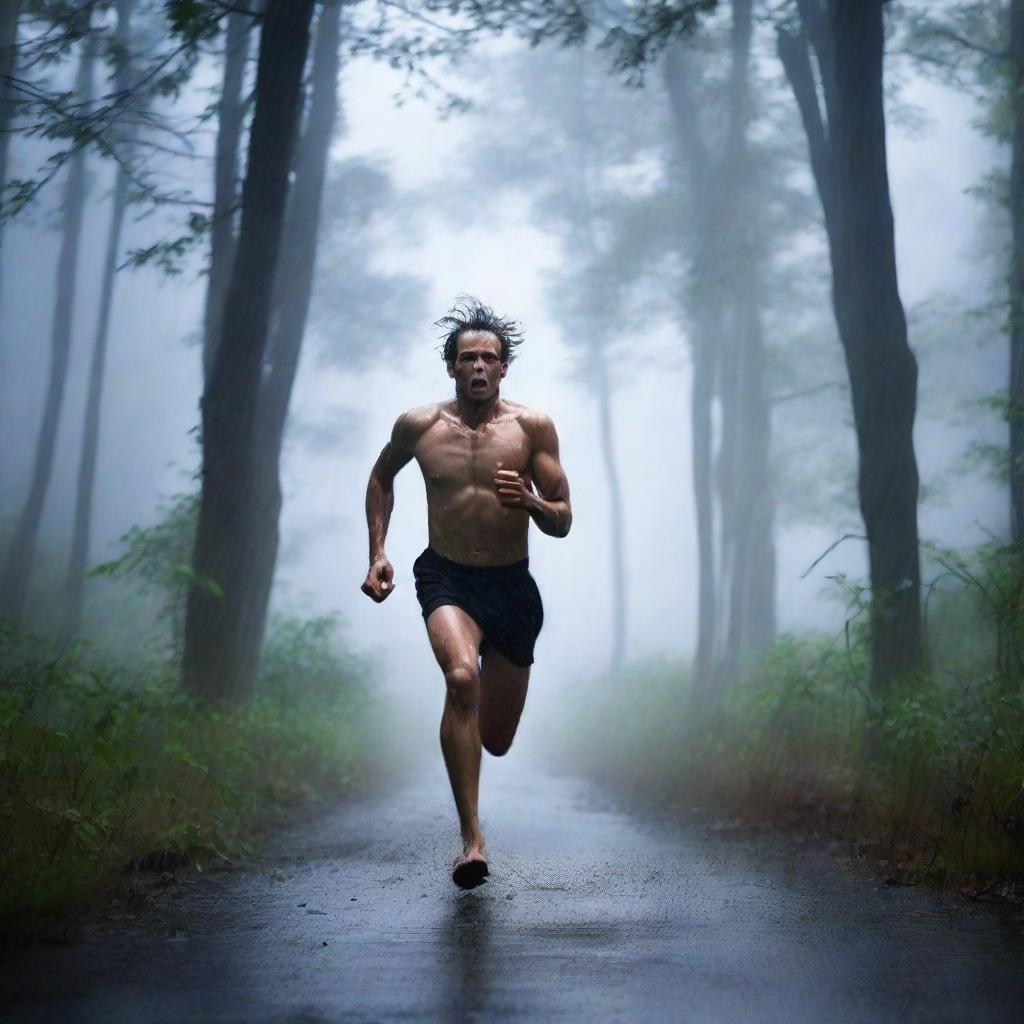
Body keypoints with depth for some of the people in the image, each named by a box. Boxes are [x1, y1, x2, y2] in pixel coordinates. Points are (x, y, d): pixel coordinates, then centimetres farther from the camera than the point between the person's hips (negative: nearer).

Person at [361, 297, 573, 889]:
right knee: (462, 678, -33)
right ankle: (472, 839, -31)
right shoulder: (419, 426, -2)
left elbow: (563, 523, -2)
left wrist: (528, 501, -24)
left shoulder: (533, 428, -5)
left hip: (513, 587, 1)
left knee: (497, 740, 10)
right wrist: (378, 552, 9)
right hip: (446, 580, -1)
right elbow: (382, 477, 19)